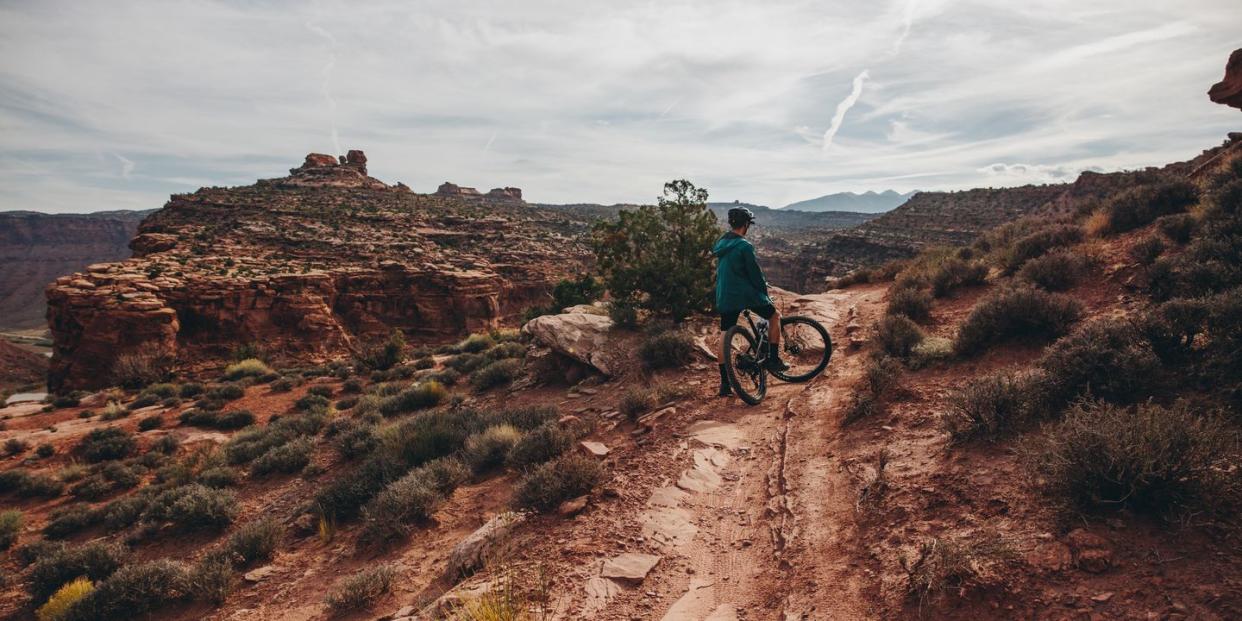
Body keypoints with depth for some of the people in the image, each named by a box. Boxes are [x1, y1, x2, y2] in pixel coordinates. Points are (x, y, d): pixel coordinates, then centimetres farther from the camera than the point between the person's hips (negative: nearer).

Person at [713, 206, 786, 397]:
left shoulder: (720, 244, 11)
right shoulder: (744, 246, -14)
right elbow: (755, 274, -11)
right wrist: (764, 292, 5)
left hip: (724, 297, 7)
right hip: (745, 294, -7)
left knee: (725, 335, 9)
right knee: (775, 316, 15)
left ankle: (724, 383, 7)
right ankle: (773, 360, 14)